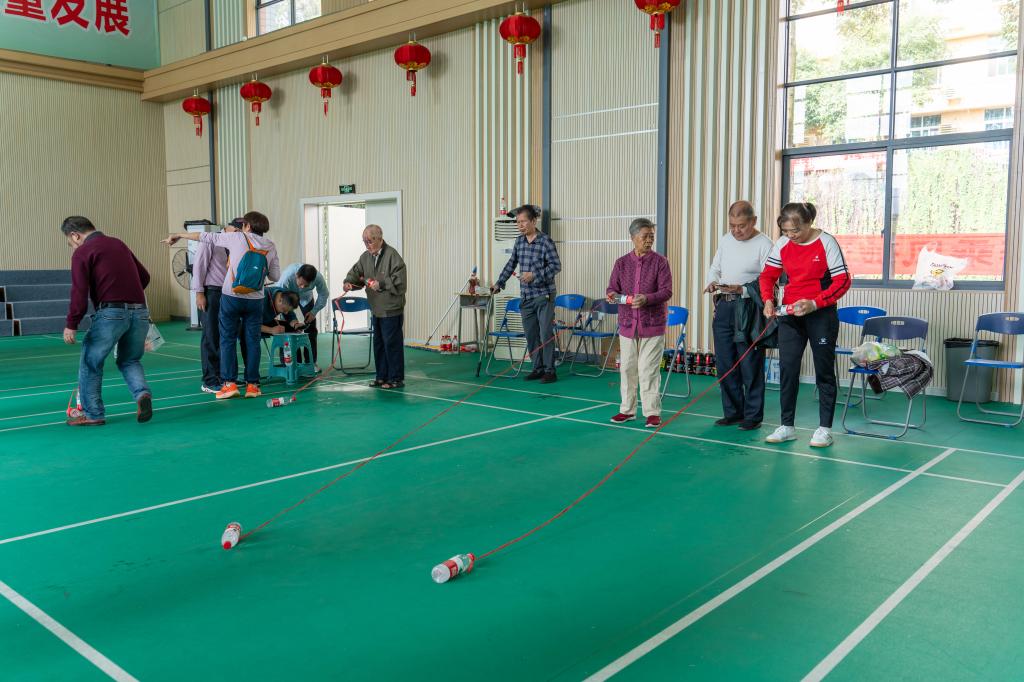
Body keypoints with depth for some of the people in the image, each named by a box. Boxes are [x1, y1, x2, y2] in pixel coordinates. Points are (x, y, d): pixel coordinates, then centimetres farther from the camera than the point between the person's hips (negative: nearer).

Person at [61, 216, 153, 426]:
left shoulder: (82, 252, 0)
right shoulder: (118, 244, 20)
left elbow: (79, 292, -11)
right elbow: (144, 276, 26)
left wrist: (71, 325, -10)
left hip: (111, 312, -6)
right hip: (140, 311, 6)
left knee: (90, 362, 11)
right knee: (130, 360, 22)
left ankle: (93, 414, 16)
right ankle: (142, 393, -4)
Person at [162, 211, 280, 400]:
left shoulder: (237, 238, -3)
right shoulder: (270, 246, 4)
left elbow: (205, 237, 4)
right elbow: (275, 276, 6)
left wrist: (178, 235, 16)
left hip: (231, 297, -2)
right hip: (255, 299, 2)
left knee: (228, 340, 5)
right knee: (252, 341, 8)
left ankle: (229, 383, -1)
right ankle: (252, 384, 8)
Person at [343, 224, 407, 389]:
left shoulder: (392, 255, -15)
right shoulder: (365, 257, 9)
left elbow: (399, 281, -20)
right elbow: (355, 273, 13)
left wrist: (381, 284, -26)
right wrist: (349, 283, -7)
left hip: (391, 309, -8)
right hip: (376, 309, 8)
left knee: (392, 344, -3)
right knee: (378, 343, 14)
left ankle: (396, 378, 6)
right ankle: (382, 377, 25)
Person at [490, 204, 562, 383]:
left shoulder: (545, 241, -10)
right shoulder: (519, 241, 8)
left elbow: (556, 266, -12)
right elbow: (511, 264, 20)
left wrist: (534, 275, -20)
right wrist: (499, 283, 19)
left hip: (544, 295, -6)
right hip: (526, 296, 6)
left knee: (546, 333, -5)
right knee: (530, 334, 9)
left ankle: (550, 370, 3)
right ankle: (538, 368, 19)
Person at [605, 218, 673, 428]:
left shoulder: (660, 262, -3)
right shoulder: (622, 263, 4)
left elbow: (666, 291, -9)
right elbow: (612, 288, 6)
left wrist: (647, 298, -26)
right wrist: (612, 295, -18)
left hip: (652, 325, -3)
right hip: (627, 324, 3)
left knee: (649, 369, -2)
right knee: (627, 368, 10)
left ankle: (652, 412, 8)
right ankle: (628, 409, 23)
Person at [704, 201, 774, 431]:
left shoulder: (764, 245, -9)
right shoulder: (726, 239, 12)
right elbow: (715, 268, 21)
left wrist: (741, 289, -25)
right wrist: (712, 282, 0)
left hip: (747, 311, -6)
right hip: (723, 307, 7)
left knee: (750, 365, -2)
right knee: (724, 363, 10)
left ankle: (753, 415, 10)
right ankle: (733, 412, 22)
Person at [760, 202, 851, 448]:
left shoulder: (827, 243, -12)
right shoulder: (782, 244, 1)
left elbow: (842, 281, -12)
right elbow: (768, 275, 10)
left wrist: (814, 303, -22)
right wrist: (768, 300, -8)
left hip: (821, 315, -4)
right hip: (789, 314, 4)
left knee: (824, 371, 5)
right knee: (787, 369, 2)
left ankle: (825, 428, 13)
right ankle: (787, 426, 12)